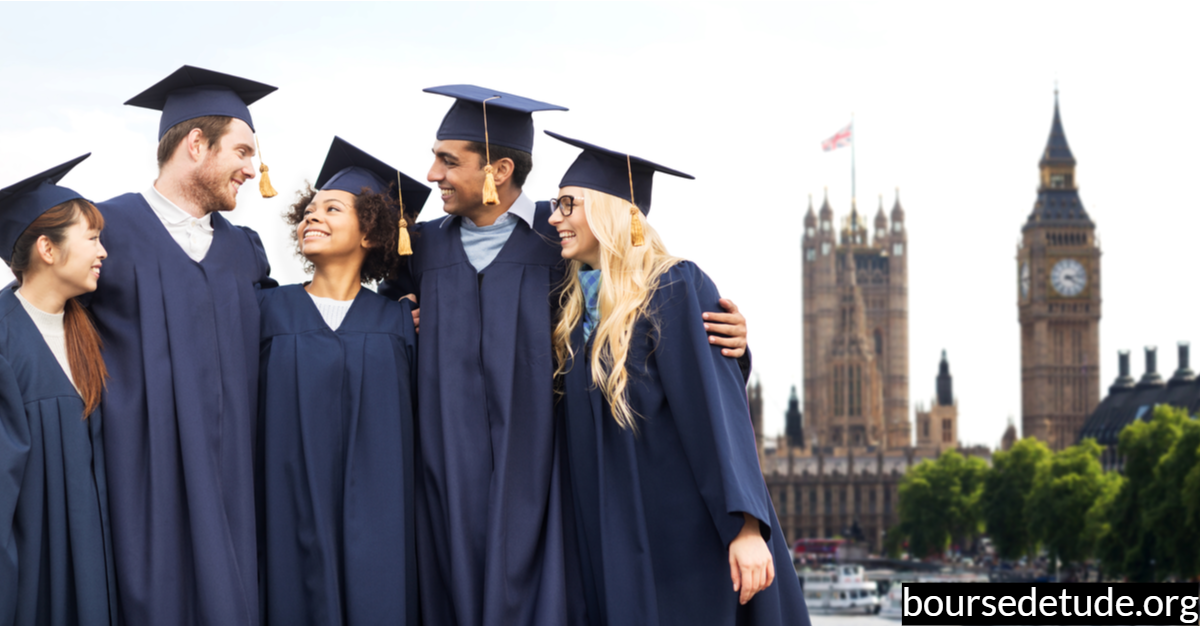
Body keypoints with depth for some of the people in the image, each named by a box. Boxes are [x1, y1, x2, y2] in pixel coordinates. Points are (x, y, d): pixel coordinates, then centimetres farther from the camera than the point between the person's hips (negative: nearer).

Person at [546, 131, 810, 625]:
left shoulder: (675, 288, -8)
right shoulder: (575, 308, 13)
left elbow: (717, 406, -18)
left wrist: (746, 526, -26)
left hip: (686, 542, -6)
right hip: (612, 543, 7)